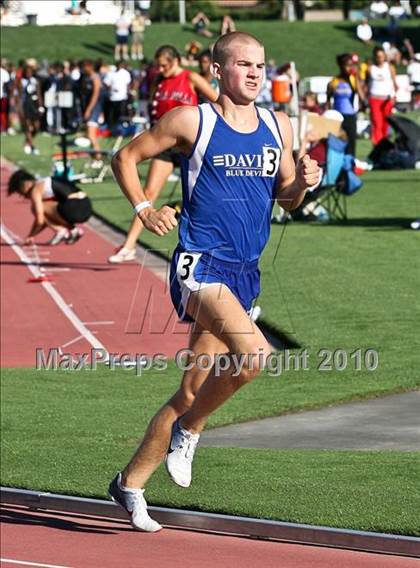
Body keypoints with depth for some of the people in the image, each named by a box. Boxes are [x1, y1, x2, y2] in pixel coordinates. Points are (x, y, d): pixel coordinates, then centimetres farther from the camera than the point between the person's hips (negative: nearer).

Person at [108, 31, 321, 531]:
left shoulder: (278, 127, 12)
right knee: (255, 353, -29)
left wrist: (303, 182, 0)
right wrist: (144, 210, -6)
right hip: (200, 265, -6)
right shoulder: (191, 122, -3)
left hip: (244, 273, 6)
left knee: (192, 391, 7)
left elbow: (285, 197, 22)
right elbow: (125, 157, 7)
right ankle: (189, 430, -5)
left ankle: (130, 483, 20)